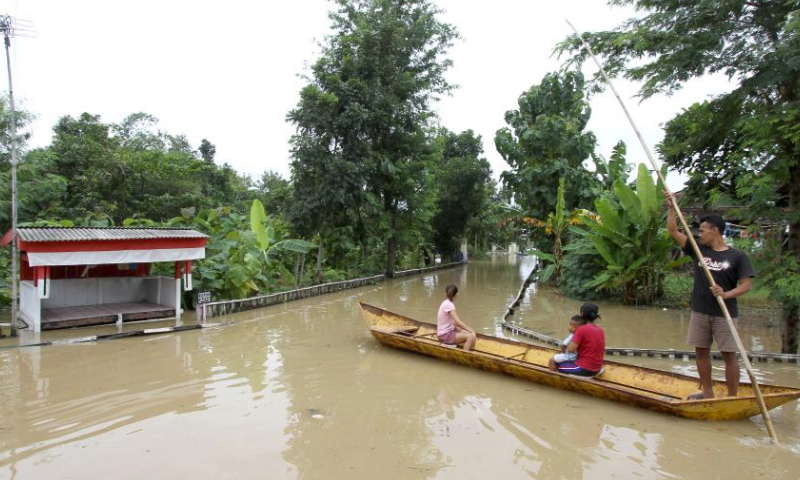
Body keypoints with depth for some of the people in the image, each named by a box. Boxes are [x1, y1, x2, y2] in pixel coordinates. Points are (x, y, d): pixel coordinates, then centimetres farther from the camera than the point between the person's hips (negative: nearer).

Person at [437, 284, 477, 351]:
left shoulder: (446, 303, 10)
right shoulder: (449, 305, -18)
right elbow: (458, 322, -25)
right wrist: (471, 330, -18)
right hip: (445, 335, -10)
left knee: (471, 334, 5)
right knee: (471, 337, -21)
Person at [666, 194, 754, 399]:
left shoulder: (737, 256, -3)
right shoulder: (698, 250, 6)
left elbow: (746, 285, -7)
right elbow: (673, 231, 5)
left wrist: (726, 294, -23)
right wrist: (671, 206, 1)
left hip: (725, 313, -4)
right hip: (700, 312, 4)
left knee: (729, 354, 1)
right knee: (701, 352, 10)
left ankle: (732, 397, 11)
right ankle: (707, 393, 22)